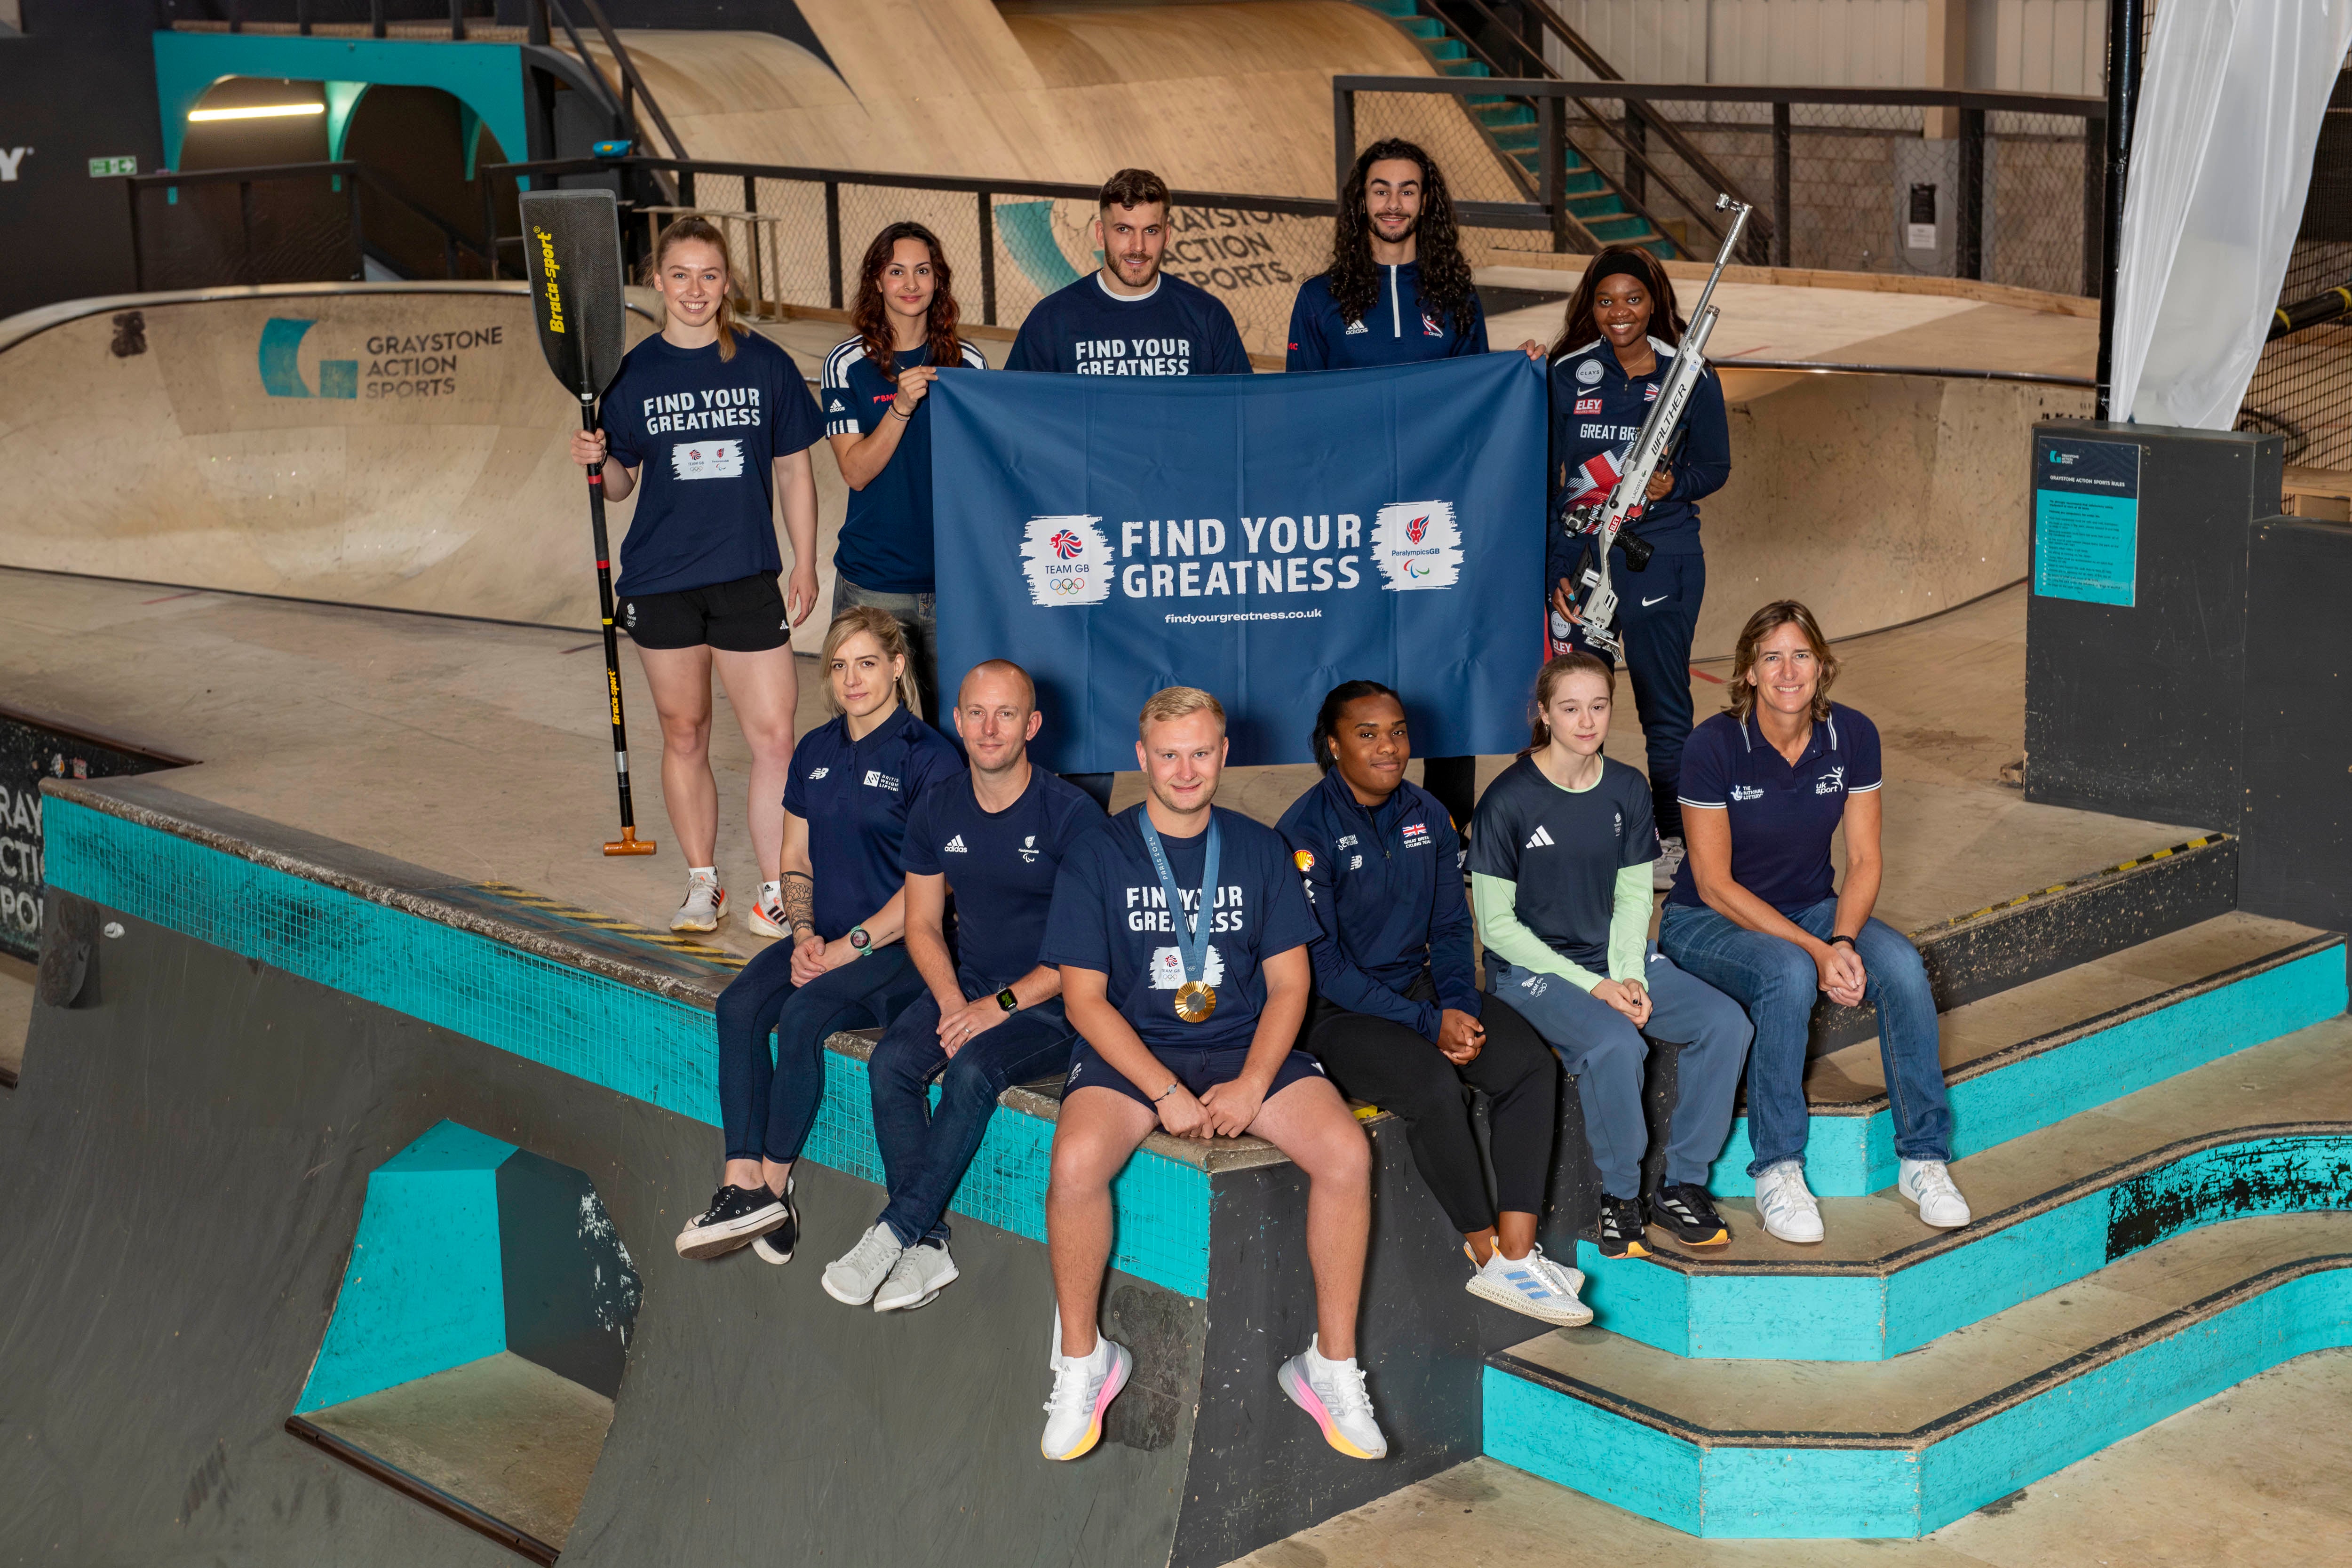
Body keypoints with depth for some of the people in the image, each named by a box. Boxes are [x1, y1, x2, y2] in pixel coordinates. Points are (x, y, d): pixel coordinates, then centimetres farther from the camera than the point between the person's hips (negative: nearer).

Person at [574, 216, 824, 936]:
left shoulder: (765, 364, 1)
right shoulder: (636, 374, 3)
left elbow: (794, 471, 7)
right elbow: (621, 483, 9)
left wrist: (805, 567, 4)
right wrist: (599, 462, -13)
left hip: (747, 577, -1)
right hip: (661, 580, 1)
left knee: (774, 737, -6)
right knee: (684, 735, 8)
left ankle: (777, 891, 5)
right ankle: (702, 886, 20)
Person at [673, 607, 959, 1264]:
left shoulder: (928, 756, -7)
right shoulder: (815, 752, 14)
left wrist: (853, 946, -16)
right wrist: (805, 934, -1)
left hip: (900, 947, -6)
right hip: (823, 939, 6)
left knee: (803, 1015, -30)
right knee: (739, 1007, -22)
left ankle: (772, 1187, -19)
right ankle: (742, 1185, -28)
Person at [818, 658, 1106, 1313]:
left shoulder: (1071, 815, -11)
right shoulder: (936, 812, 6)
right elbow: (923, 924, 11)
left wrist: (1003, 1006, -17)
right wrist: (952, 1002, -8)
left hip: (1052, 1004, -5)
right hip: (964, 990, 5)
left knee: (973, 1070, -32)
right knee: (891, 1063, -22)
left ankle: (893, 1233, -23)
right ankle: (927, 1245, -20)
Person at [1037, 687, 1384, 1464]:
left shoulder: (1259, 850, 8)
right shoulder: (1098, 859, 1)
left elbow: (1289, 982, 6)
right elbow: (1085, 998, -4)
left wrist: (1252, 1085, -12)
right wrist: (1166, 1092, -17)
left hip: (1246, 1048, 2)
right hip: (1132, 1051, -2)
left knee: (1348, 1153, -26)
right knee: (1076, 1161, -33)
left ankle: (1332, 1363, -10)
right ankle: (1082, 1358, -10)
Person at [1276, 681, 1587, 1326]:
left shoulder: (1427, 815, 8)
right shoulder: (1308, 830, -13)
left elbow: (1450, 927, 13)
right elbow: (1321, 963, -17)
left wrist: (1458, 1005, -8)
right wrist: (1428, 1025, -21)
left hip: (1418, 987, 7)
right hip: (1336, 1013, -7)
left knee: (1531, 1063, -17)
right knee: (1434, 1086, -32)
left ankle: (1517, 1255, -21)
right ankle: (1489, 1254, -12)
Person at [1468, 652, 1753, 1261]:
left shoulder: (1627, 789, 3)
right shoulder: (1508, 801, -13)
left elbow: (1633, 898, 10)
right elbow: (1498, 924, -12)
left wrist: (1629, 976, -10)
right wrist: (1593, 986, -17)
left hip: (1618, 957, 6)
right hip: (1531, 969, -5)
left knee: (1726, 1022, -16)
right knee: (1615, 1043, -34)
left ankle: (1682, 1187, -4)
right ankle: (1621, 1195, -11)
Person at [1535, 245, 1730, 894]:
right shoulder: (1567, 374, 3)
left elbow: (1716, 467, 8)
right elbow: (1545, 475, 5)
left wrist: (1674, 483, -15)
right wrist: (1554, 568, -1)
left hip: (1660, 555, -1)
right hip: (1577, 554, 1)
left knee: (1663, 703, 4)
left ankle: (1671, 839, 17)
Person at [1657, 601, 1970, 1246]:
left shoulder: (1852, 736, -8)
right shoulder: (1714, 745, -20)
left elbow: (1865, 861, -2)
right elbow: (1715, 884, -18)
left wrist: (1843, 940, -22)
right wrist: (1814, 950, -25)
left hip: (1812, 909, 4)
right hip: (1708, 920, -4)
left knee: (1900, 962, -25)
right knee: (1789, 973, -36)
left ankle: (1922, 1158, -14)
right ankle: (1777, 1171, -23)